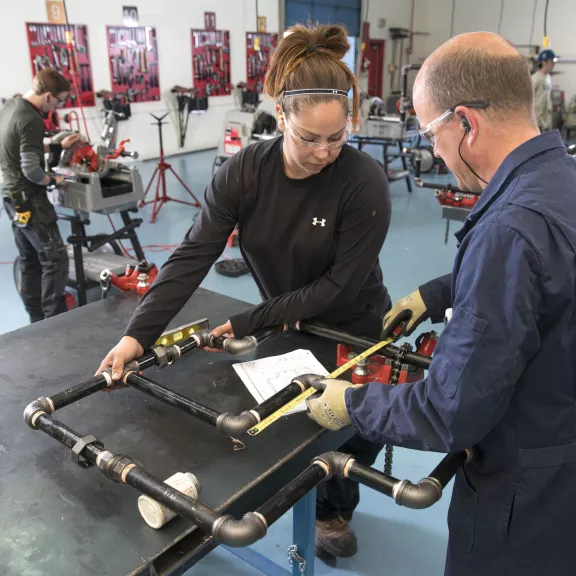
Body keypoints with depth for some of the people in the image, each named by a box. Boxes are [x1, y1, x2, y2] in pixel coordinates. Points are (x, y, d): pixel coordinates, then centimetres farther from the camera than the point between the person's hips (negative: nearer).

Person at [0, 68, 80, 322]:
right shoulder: (31, 120, -21)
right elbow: (31, 170, -26)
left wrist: (58, 146, 18)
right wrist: (53, 181, -7)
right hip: (29, 200, -10)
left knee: (30, 261, 15)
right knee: (55, 259, -5)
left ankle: (37, 320, 23)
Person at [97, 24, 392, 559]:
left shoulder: (365, 181, -26)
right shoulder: (245, 170, -18)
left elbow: (339, 285, -25)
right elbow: (193, 255, -19)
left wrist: (249, 322, -24)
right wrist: (138, 332, -27)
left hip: (354, 332, -1)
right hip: (284, 328, 2)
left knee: (362, 433, 13)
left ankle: (331, 506, 46)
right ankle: (331, 506, 46)